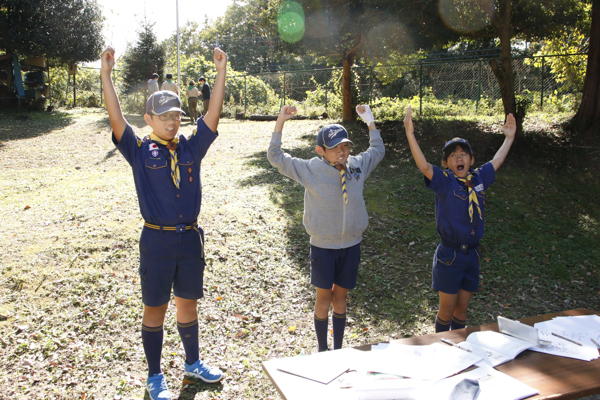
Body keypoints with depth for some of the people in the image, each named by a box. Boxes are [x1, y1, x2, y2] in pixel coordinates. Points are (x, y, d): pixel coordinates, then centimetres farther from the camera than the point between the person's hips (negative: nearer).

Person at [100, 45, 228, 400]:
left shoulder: (191, 148, 4)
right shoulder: (140, 151, -3)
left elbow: (214, 115, -3)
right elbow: (116, 119, -15)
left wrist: (221, 72, -8)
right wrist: (106, 74, -22)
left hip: (190, 238, 3)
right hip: (157, 240, -2)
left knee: (188, 303, 18)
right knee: (155, 308, 11)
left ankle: (193, 362, 39)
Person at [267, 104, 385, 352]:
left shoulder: (357, 166, -1)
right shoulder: (310, 170, -11)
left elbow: (377, 150, 19)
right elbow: (275, 157, -10)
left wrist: (370, 121, 12)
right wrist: (281, 121, -18)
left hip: (351, 245, 3)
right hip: (323, 246, -3)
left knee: (340, 299, 15)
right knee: (324, 299, 8)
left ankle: (338, 349, 31)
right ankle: (322, 350, 28)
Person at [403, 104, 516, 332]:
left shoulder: (478, 179, 4)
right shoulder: (444, 181, -11)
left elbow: (496, 162, 21)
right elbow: (423, 165, -28)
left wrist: (509, 138, 28)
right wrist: (410, 134, -38)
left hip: (472, 254, 5)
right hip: (449, 255, -5)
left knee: (462, 308, 16)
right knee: (447, 309, 6)